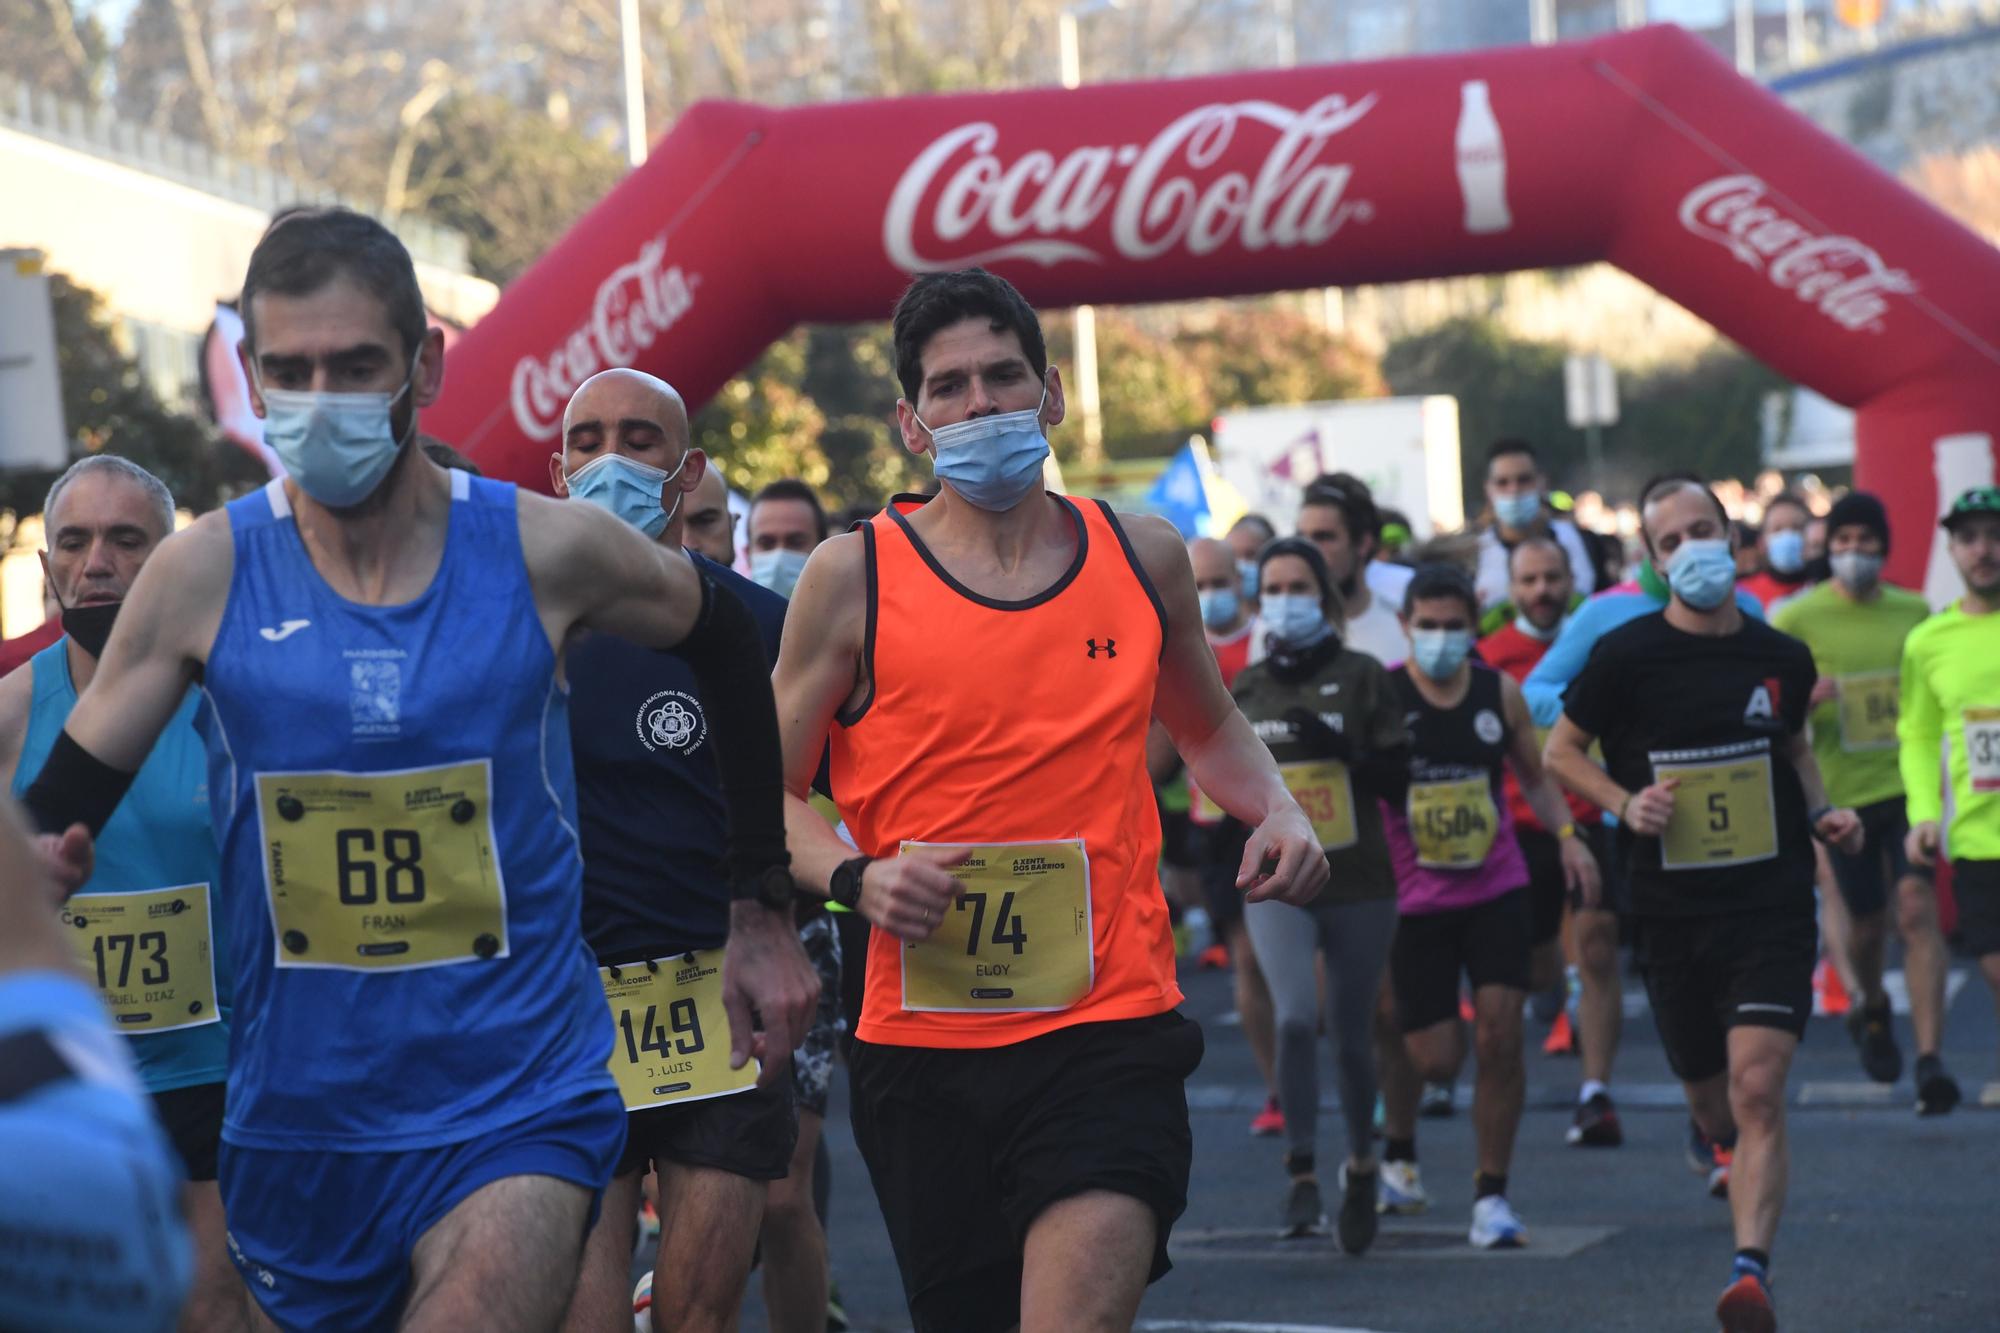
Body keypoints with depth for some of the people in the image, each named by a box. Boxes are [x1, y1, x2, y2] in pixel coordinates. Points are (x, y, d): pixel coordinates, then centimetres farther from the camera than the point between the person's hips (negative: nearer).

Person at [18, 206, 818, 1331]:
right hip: (295, 1121, 3)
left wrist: (765, 912, 14)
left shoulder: (547, 552, -7)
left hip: (518, 1108, -2)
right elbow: (61, 811, 0)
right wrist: (37, 867, -25)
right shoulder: (203, 576, -5)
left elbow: (732, 648, 12)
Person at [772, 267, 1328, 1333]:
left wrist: (1277, 810, 7)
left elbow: (1207, 731, 27)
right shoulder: (854, 576, 0)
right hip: (923, 1043, 0)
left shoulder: (1142, 558, 9)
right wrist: (855, 877, -13)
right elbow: (771, 793, 6)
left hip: (1111, 1022, 0)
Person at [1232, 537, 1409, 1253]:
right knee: (1296, 1018, -19)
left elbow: (1398, 780, -7)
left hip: (1359, 884, -1)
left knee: (1352, 1036, 6)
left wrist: (1339, 750, -21)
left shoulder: (1362, 678, -1)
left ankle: (1361, 1164, 30)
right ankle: (1302, 1174, -12)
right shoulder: (1245, 690, 9)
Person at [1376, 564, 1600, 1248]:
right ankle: (1397, 1146, 31)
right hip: (1413, 899, -2)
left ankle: (1491, 1194, 3)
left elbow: (1533, 776, 16)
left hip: (1496, 888, 2)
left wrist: (1567, 835, -1)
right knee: (1432, 1057, -3)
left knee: (1500, 1037, -9)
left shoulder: (1500, 693, 3)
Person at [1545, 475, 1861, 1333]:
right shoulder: (1626, 656, -6)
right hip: (1672, 914, 1)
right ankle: (1739, 1160, 51)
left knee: (1757, 1088, -18)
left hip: (1772, 907, 0)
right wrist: (1626, 803, -11)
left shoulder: (1782, 657, 3)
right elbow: (1562, 750, 6)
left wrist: (1821, 815, 4)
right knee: (1709, 1099, 15)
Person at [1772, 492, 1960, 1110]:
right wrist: (1804, 697, -23)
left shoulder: (1914, 612, 6)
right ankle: (1870, 1006, 45)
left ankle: (1931, 1059, -17)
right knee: (1867, 921, 11)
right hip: (1843, 792, -1)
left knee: (1917, 908, -15)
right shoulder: (1796, 618, -3)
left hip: (1908, 785, 1)